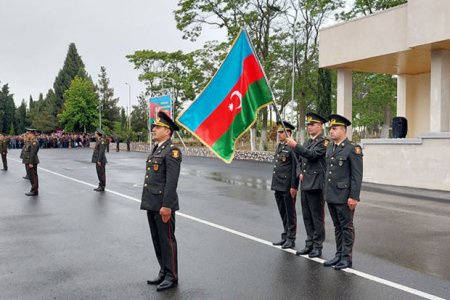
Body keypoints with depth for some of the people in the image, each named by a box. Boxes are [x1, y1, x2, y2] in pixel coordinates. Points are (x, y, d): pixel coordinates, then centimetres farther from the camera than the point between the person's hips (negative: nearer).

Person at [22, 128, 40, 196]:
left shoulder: (34, 142, -17)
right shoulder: (29, 141, 16)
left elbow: (33, 153, -22)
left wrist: (31, 163, -23)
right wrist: (26, 162, 20)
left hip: (31, 162, -11)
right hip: (28, 162, 11)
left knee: (33, 176, -6)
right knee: (30, 176, 14)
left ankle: (34, 191, -2)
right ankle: (34, 190, 21)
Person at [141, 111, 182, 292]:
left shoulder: (172, 150, -13)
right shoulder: (156, 150, 16)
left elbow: (171, 180, -20)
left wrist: (166, 206, -23)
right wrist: (149, 203, 19)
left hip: (163, 204, -9)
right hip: (151, 204, 9)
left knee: (167, 241, 1)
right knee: (157, 241, 16)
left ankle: (171, 277, 12)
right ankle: (164, 272, 28)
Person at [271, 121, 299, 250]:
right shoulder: (279, 146, 13)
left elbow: (295, 168, -16)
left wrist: (294, 187, -18)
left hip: (288, 187, -8)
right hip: (278, 186, 8)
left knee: (290, 213, 3)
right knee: (283, 213, 16)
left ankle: (291, 239, 12)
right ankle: (285, 236, 27)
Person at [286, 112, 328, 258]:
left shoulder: (324, 141, -8)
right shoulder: (307, 142, 18)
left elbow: (312, 155, -23)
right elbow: (300, 160, 25)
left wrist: (295, 145, -28)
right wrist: (300, 173, 7)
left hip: (316, 185, -8)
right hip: (305, 184, 8)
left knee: (317, 217, 0)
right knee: (307, 217, 13)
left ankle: (317, 246, 8)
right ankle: (310, 244, 22)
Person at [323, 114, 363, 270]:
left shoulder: (352, 149, -11)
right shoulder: (330, 147, 12)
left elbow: (357, 175, -14)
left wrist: (353, 197, -17)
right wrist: (325, 191, 14)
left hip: (344, 196, -7)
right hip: (331, 195, 7)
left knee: (346, 227, 3)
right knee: (337, 227, 15)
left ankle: (347, 258, 12)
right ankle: (339, 255, 24)